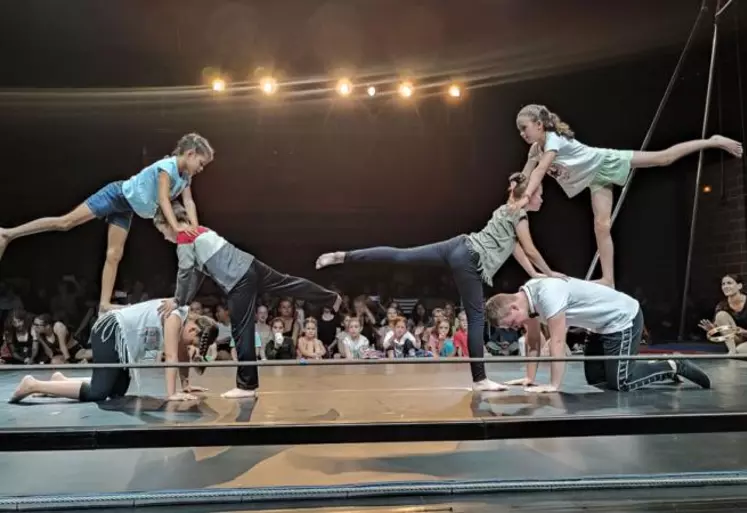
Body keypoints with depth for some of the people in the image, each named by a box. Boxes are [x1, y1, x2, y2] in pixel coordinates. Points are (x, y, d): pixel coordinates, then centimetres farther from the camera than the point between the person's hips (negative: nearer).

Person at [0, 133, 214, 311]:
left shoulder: (185, 177, 3)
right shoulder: (168, 166, -22)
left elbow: (189, 201, -6)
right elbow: (163, 199, -30)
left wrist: (194, 227, -22)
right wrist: (176, 227, -38)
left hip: (126, 209, 8)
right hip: (117, 195, -8)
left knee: (114, 256, 4)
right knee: (65, 222, -9)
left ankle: (104, 304, 3)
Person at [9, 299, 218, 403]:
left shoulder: (184, 321, 4)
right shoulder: (175, 317, -22)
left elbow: (182, 355, 13)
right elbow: (171, 357, -26)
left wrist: (185, 385, 13)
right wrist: (171, 394, -27)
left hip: (121, 337, 10)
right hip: (111, 332, -10)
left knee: (117, 392, 7)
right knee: (97, 393, -17)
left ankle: (62, 381, 21)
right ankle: (33, 385, -8)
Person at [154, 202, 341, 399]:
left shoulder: (184, 238, -5)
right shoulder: (199, 231, 21)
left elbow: (185, 274, -4)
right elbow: (197, 273, 24)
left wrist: (177, 301, 9)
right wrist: (185, 300, 26)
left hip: (239, 281, -9)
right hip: (250, 267, 9)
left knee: (241, 331, -2)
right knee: (288, 283, 22)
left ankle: (246, 386, 6)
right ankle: (332, 298, 38)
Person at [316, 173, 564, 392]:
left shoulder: (506, 211, 29)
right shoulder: (520, 215, 1)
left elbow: (516, 249, 33)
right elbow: (530, 251, 3)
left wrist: (535, 275, 33)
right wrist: (549, 273, 19)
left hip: (459, 246, 8)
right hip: (469, 259, -8)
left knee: (401, 255, 1)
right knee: (476, 317, -3)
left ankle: (343, 256, -7)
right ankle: (479, 380, 4)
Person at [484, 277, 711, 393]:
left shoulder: (547, 294, -33)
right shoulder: (526, 298, -5)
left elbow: (558, 342, -31)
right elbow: (533, 341, 2)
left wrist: (554, 385, -27)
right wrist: (530, 378, -1)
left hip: (623, 318, -10)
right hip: (602, 325, 10)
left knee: (620, 383, -12)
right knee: (594, 378, 11)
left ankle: (673, 367, 8)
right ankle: (659, 366, 24)